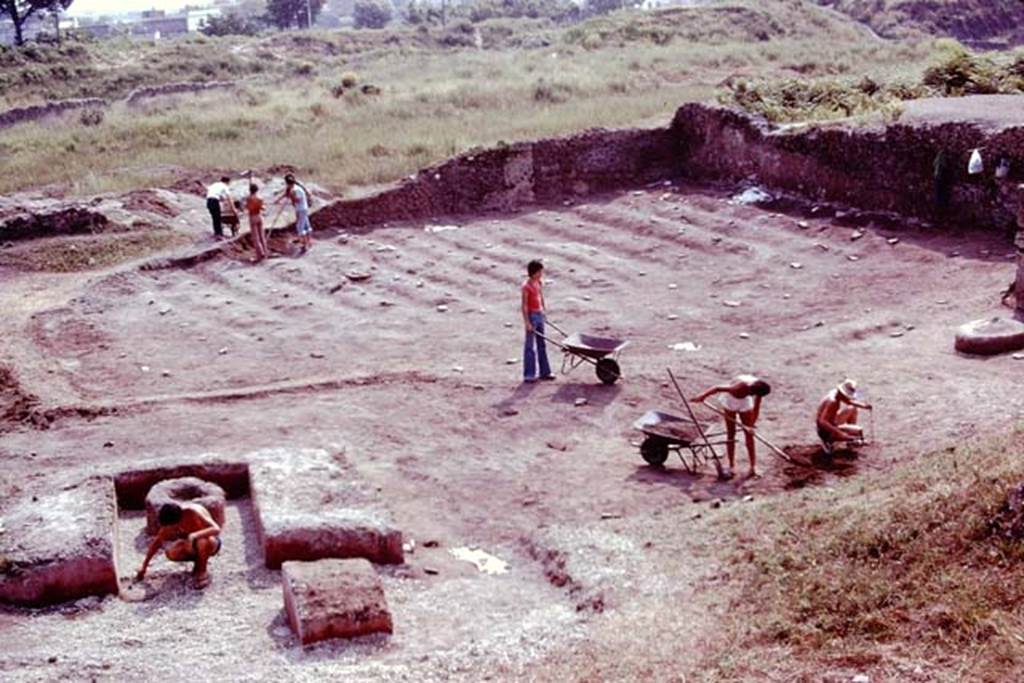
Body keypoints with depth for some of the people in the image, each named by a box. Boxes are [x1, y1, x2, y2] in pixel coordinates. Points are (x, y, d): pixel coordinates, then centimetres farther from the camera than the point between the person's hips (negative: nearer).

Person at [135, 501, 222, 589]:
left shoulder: (193, 513, -32)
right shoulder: (171, 519, -15)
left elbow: (216, 529, -42)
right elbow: (157, 542, -3)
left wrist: (195, 535, -56)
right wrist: (144, 565, -1)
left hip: (211, 542, -6)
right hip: (192, 544, 6)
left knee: (204, 542, -41)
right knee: (171, 553, -21)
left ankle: (202, 571, -13)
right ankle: (198, 561, 5)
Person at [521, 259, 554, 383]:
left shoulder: (539, 283, 5)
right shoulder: (527, 286, -17)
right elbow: (524, 306, -18)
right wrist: (527, 322, -19)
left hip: (540, 315, 8)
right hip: (531, 315, -8)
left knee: (541, 344, 14)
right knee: (530, 346, -1)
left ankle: (544, 372, 22)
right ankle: (528, 375, 5)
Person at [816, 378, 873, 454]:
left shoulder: (837, 393, -4)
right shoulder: (832, 401, -31)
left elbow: (849, 402, 17)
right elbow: (822, 422, -39)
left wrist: (864, 406, 1)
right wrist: (840, 433, -41)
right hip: (827, 430, -10)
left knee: (852, 409, 18)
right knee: (859, 431, -20)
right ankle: (830, 440, -6)